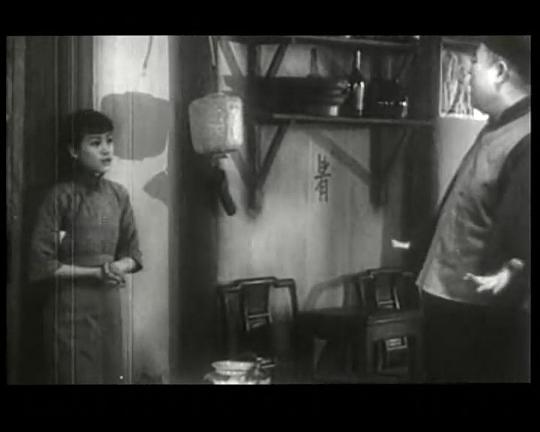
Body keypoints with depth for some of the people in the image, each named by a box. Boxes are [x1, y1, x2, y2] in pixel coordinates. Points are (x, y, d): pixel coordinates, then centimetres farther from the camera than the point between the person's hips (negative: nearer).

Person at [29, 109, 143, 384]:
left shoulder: (118, 195, 6)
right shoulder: (61, 196, -10)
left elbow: (133, 255, 12)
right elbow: (41, 265, -13)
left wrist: (119, 267, -10)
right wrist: (95, 273, -15)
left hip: (109, 306, 5)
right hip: (70, 308, -5)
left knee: (112, 375, 9)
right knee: (75, 376, 0)